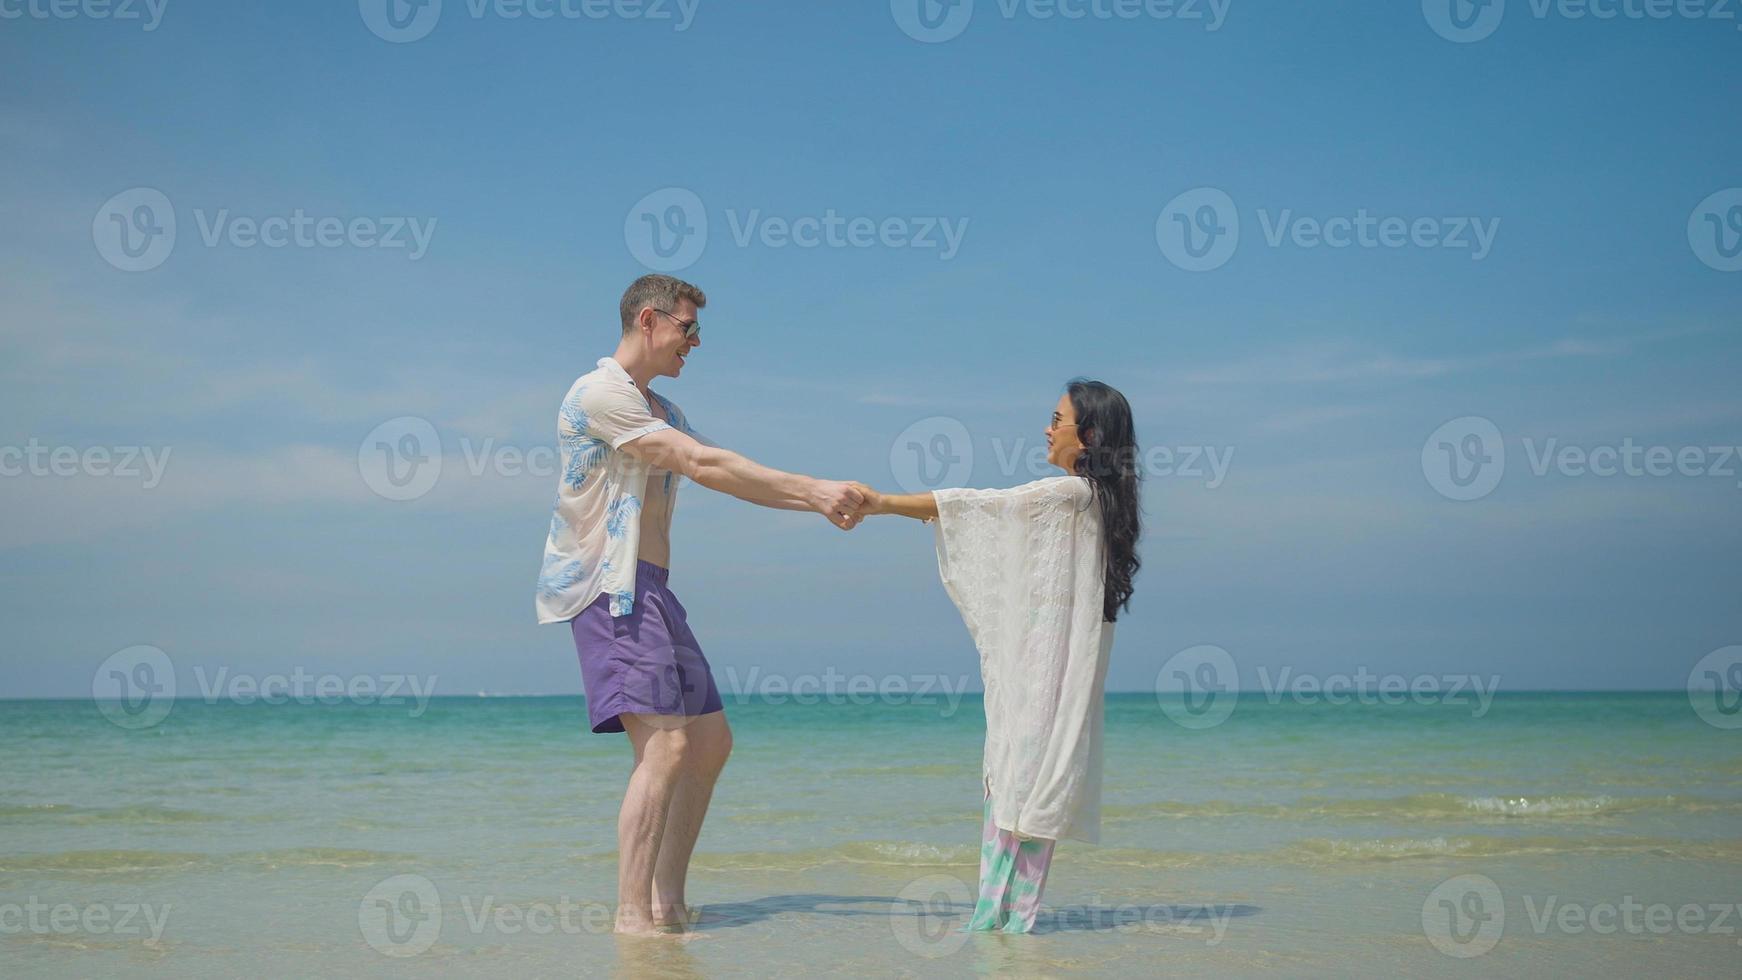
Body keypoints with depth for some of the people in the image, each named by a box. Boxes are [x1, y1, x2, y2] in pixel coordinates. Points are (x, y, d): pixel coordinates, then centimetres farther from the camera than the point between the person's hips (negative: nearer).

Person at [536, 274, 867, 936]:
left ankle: (667, 901, 12)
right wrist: (812, 488, -16)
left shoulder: (662, 412, 23)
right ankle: (632, 915, -19)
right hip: (609, 587, -10)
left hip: (650, 591, 10)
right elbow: (703, 466, -16)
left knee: (711, 742, 9)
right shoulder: (599, 394, -9)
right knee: (665, 744, -19)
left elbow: (725, 475, 18)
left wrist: (816, 502, 5)